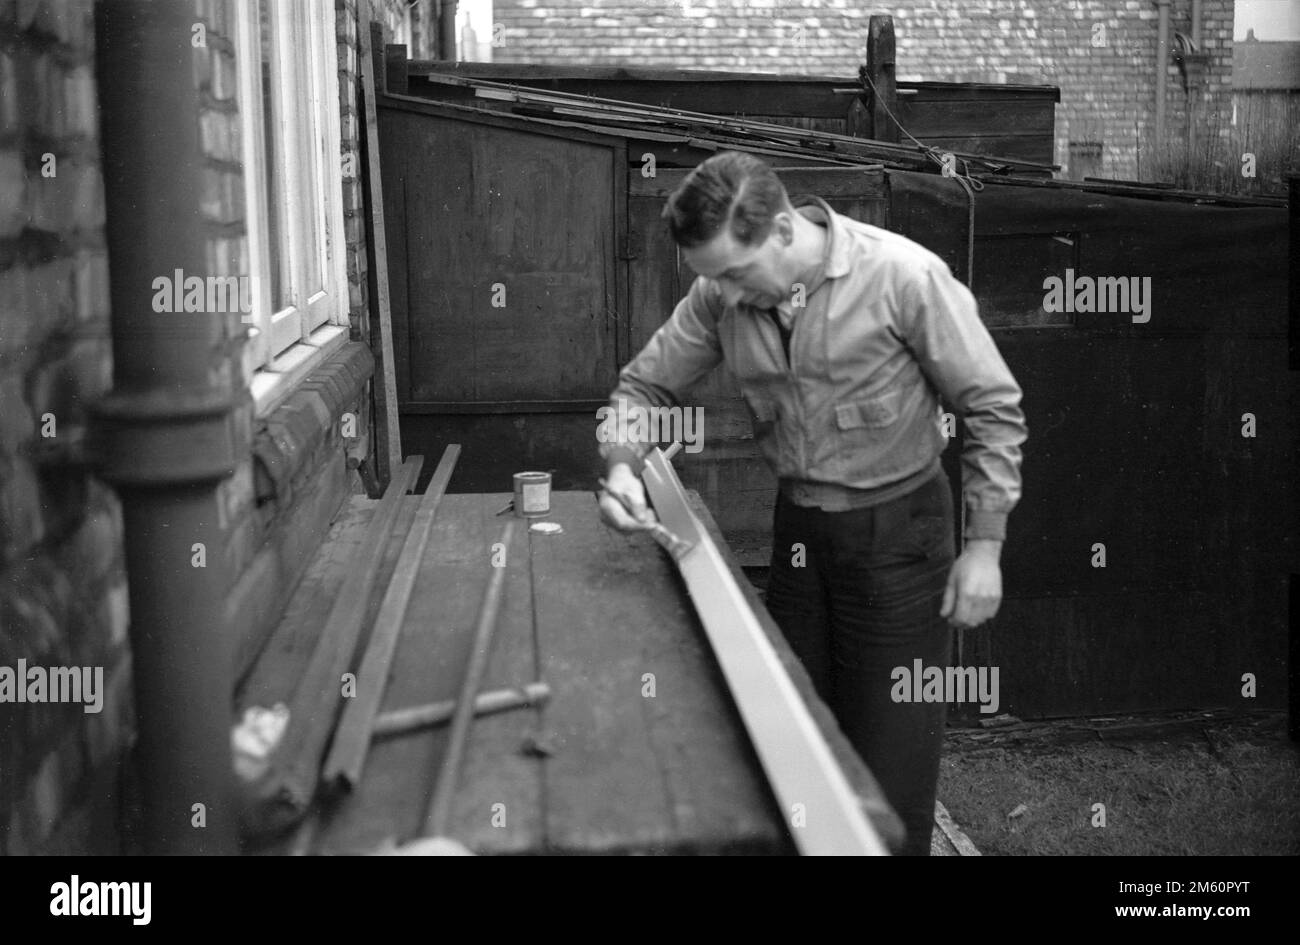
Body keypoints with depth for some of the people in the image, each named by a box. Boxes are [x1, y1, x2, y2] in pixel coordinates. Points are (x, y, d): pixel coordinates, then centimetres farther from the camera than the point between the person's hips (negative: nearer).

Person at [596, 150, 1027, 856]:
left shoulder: (905, 276, -21)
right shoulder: (722, 294, -7)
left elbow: (994, 409, -13)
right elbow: (645, 385, 4)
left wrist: (983, 546, -13)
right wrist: (622, 466, -16)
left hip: (898, 529, -5)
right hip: (797, 528, 5)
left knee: (889, 753, 1)